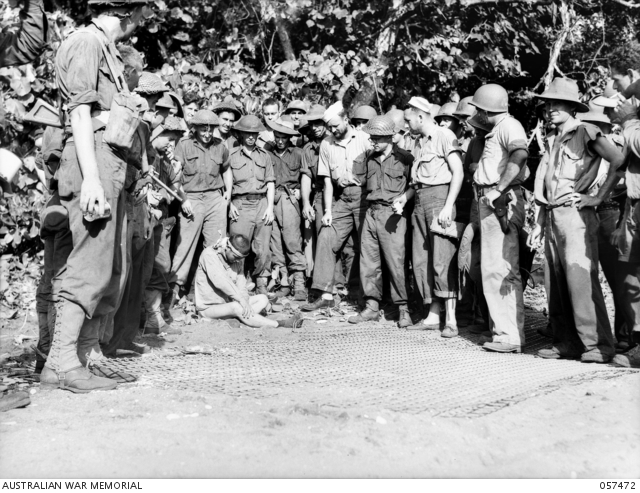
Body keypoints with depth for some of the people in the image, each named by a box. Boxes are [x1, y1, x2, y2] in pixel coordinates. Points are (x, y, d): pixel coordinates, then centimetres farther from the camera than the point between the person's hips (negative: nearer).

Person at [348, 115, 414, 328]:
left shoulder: (404, 158, -4)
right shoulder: (369, 157, 13)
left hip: (392, 214, -6)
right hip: (371, 212, 6)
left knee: (395, 262, -7)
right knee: (368, 261, 6)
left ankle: (403, 309, 2)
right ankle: (372, 306, 16)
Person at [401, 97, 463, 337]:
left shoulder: (444, 136, -6)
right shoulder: (423, 141, 20)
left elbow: (458, 173, -12)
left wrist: (448, 206, -19)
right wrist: (406, 196, 11)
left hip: (439, 198, -9)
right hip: (420, 201, 9)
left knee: (442, 261, -11)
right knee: (421, 261, 7)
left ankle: (451, 319, -8)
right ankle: (433, 316, 14)